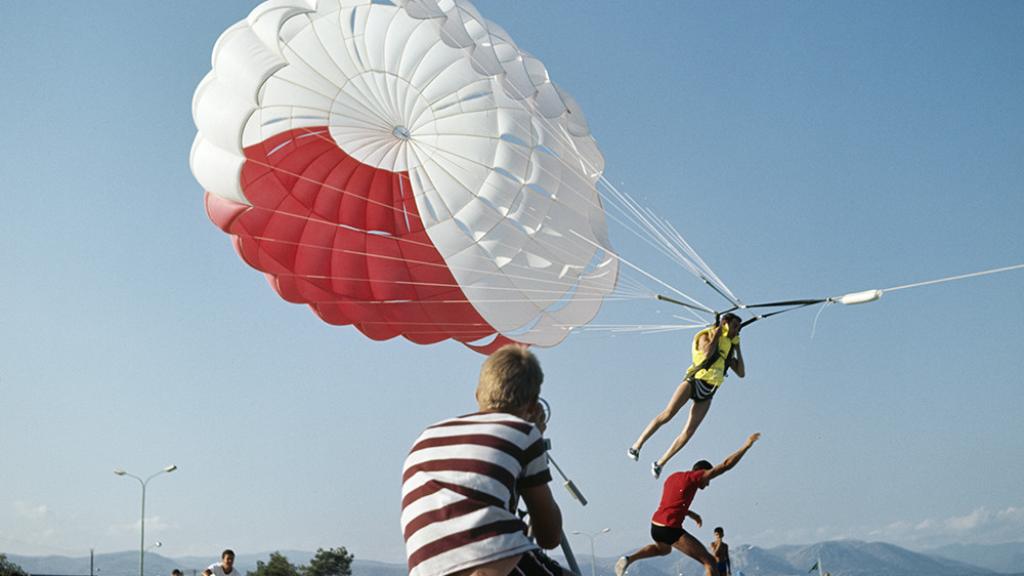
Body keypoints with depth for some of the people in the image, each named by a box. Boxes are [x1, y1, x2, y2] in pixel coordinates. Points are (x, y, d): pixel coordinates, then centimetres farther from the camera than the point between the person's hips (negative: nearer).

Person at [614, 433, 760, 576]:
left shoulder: (673, 477, 19)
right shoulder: (694, 477, -4)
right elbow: (725, 465, -8)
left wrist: (691, 514, 23)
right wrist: (746, 446, -2)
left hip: (655, 526, 9)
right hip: (671, 530, -9)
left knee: (663, 549, 41)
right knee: (709, 561, -5)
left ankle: (629, 559, 22)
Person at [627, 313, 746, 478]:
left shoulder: (728, 348, 21)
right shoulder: (707, 336, 4)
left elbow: (741, 373, 17)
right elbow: (707, 353, -19)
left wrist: (738, 348, 14)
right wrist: (717, 333, -8)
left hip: (707, 394, 5)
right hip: (694, 382, -5)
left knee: (689, 432, -5)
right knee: (668, 414, -20)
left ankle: (660, 463, 3)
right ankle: (636, 445, -11)